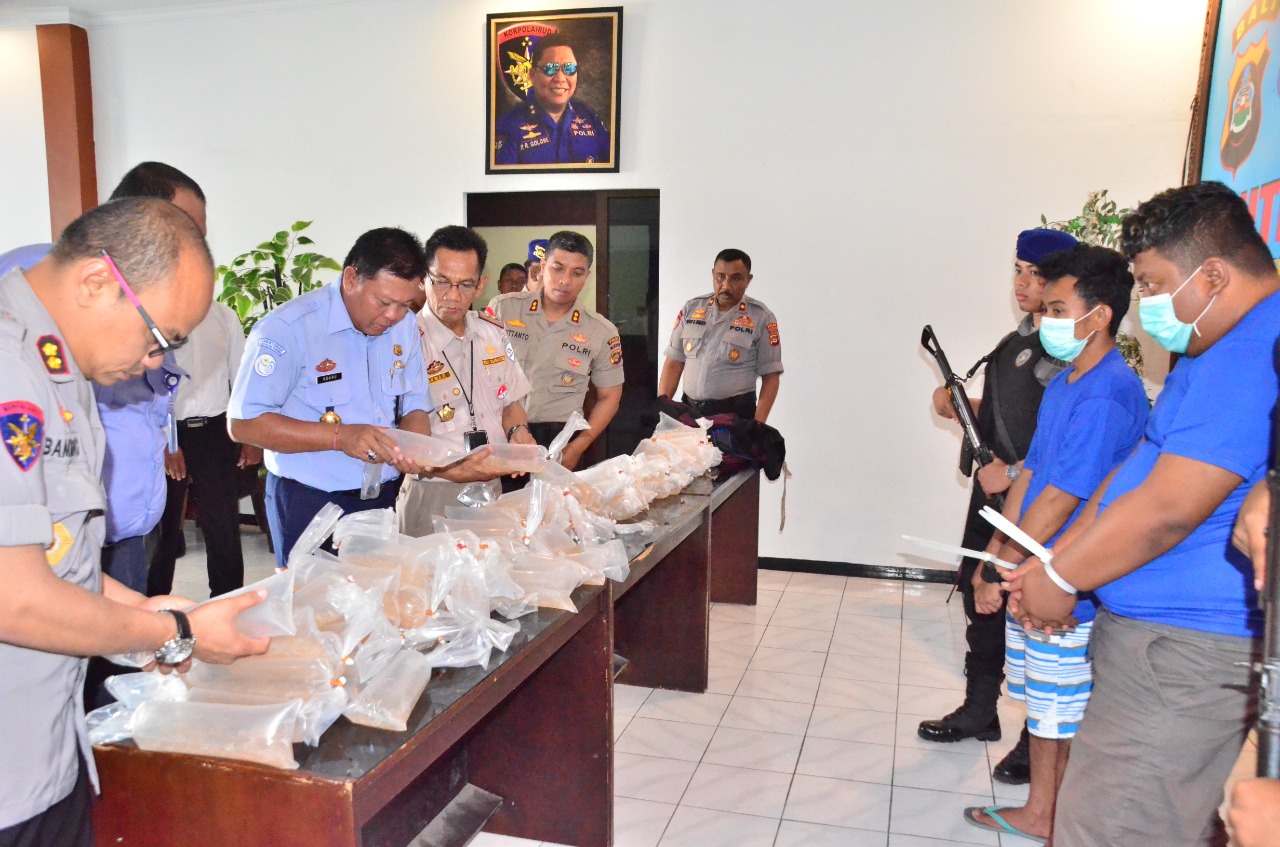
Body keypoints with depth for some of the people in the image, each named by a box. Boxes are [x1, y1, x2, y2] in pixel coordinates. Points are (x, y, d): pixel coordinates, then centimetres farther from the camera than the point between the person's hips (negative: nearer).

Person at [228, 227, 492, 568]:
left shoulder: (404, 327, 3)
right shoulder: (287, 328, -17)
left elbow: (414, 407, 7)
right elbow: (243, 423, -19)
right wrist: (340, 436, -27)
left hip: (384, 500, 5)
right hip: (309, 505, -5)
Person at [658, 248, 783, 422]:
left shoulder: (761, 317, -4)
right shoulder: (692, 308, 6)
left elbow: (770, 376, -4)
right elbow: (674, 363, 8)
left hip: (736, 414, -3)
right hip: (689, 411, 3)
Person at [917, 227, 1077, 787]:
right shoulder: (1017, 342, 14)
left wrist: (1014, 472, -23)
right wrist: (958, 406, 6)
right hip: (993, 492, 10)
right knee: (978, 592, 16)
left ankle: (1039, 742, 14)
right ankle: (979, 713, 33)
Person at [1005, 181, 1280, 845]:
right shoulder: (1219, 353, 16)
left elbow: (1166, 510, -25)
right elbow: (1134, 471, 16)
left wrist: (1060, 580, -11)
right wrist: (1052, 564, 9)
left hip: (1185, 658, -11)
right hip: (1176, 639, 11)